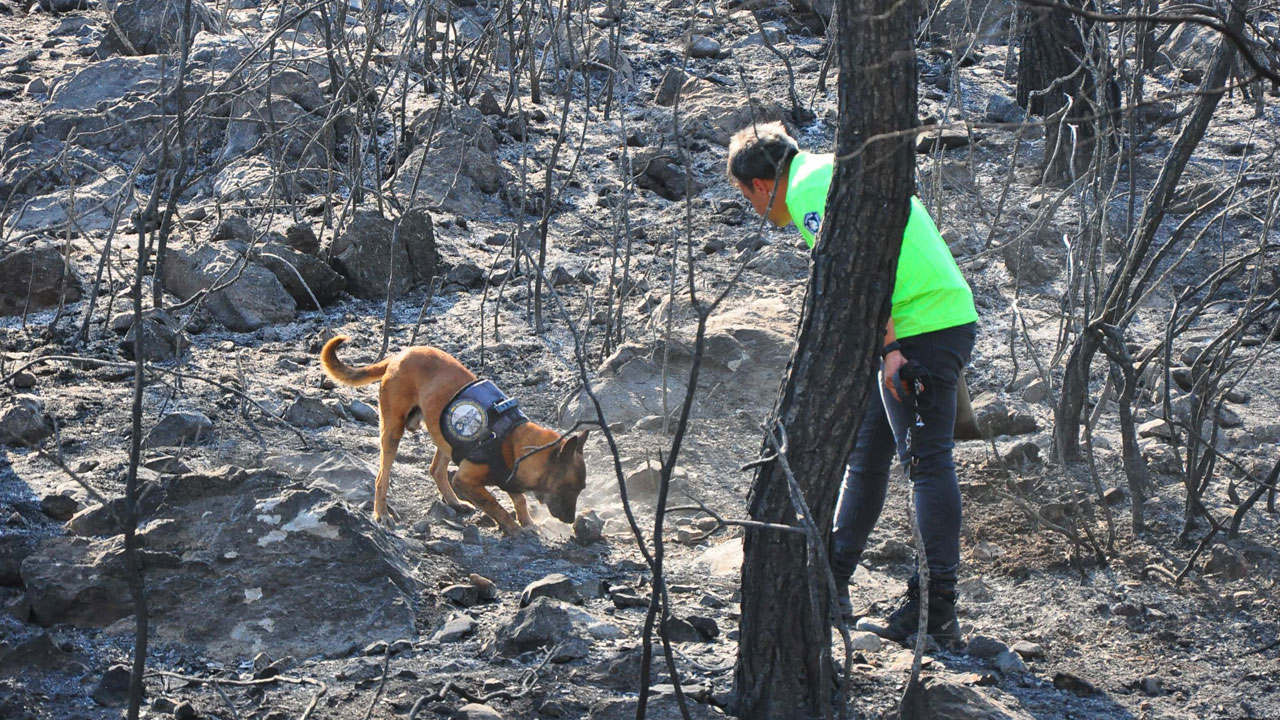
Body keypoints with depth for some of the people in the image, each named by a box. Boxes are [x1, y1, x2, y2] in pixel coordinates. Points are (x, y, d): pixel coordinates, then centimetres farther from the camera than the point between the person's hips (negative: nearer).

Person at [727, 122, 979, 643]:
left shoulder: (806, 189, -9)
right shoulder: (828, 170, 22)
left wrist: (888, 347, -22)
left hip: (922, 327, -10)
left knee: (927, 462, -10)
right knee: (864, 453, 16)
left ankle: (937, 612, -9)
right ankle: (831, 587, 25)